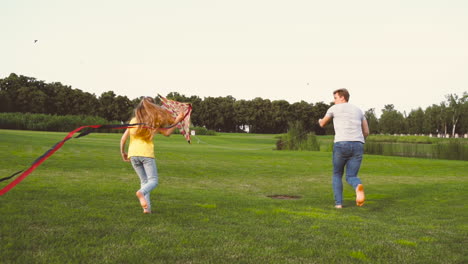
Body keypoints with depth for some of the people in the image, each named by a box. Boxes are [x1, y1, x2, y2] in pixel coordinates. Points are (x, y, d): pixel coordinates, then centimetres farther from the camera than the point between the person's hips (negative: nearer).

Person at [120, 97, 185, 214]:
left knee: (144, 181, 13)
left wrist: (123, 152, 21)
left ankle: (147, 208, -1)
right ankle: (141, 192, -32)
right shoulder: (153, 121, 3)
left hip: (133, 154, 4)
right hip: (146, 153, -4)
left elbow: (123, 138, 10)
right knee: (153, 181, 0)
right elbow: (167, 133, 0)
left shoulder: (133, 120, 13)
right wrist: (176, 121, 4)